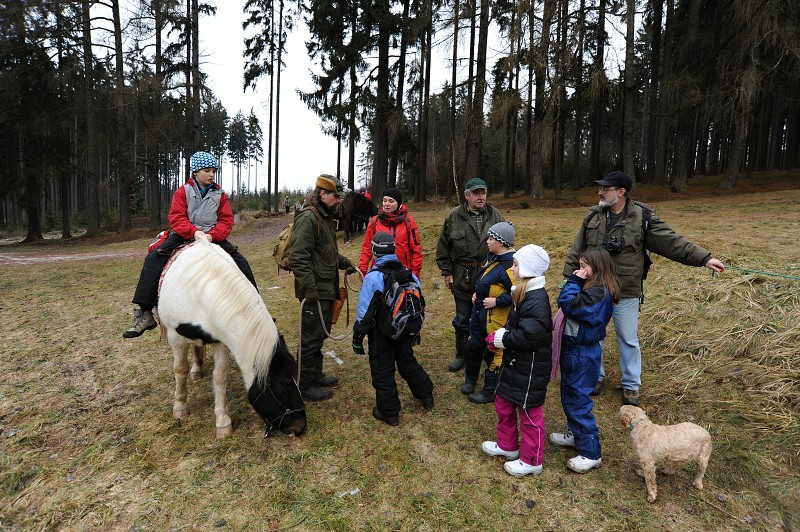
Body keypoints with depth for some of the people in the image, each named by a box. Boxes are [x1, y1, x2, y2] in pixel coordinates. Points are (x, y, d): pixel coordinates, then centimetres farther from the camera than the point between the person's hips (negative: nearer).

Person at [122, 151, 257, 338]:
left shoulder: (220, 194, 8)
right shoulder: (183, 192, 4)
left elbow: (226, 221, 0)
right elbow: (176, 217, -7)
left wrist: (212, 235, -19)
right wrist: (194, 232, -25)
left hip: (213, 237, 1)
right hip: (184, 235, -1)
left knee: (240, 261, -13)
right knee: (153, 258, -22)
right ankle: (144, 313, -21)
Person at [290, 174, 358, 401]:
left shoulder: (326, 217, 16)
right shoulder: (308, 218, -17)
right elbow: (298, 258, -23)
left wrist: (342, 261, 11)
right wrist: (310, 289, -25)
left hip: (327, 288, 10)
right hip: (315, 291, -10)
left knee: (320, 334, 20)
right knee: (311, 337, 1)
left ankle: (316, 373, 36)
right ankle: (306, 385, 15)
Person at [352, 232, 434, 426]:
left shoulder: (373, 277, -21)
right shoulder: (409, 274, -4)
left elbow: (365, 313, -19)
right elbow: (420, 304, 5)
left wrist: (357, 338, -7)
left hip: (382, 335, -5)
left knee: (382, 371, 10)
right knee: (408, 362, 26)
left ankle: (388, 412, 22)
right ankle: (426, 395, 39)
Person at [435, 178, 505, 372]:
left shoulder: (495, 216, 1)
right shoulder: (454, 216, -3)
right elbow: (443, 247, 3)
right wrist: (447, 272, 1)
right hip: (463, 277, -1)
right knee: (462, 319, 11)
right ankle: (461, 354, 29)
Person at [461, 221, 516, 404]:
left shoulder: (510, 264, -24)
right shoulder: (492, 256, 7)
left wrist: (496, 301, -23)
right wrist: (477, 293, 9)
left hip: (496, 318, -9)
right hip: (480, 312, 9)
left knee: (493, 352, 7)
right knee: (472, 347, 20)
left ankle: (490, 391, 24)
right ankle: (470, 379, 42)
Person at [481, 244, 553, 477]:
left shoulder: (537, 299, -27)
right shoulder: (523, 292, 5)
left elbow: (528, 336, -33)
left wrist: (500, 338, -20)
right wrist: (500, 335, -2)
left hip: (531, 368, -10)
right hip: (515, 362, 10)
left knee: (529, 413, 8)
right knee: (503, 403, 22)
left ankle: (531, 461, 28)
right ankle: (507, 445, 42)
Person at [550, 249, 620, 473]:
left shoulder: (598, 293, -24)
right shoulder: (594, 289, 7)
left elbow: (567, 305, -30)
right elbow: (570, 305, 7)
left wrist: (574, 282, -22)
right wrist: (575, 283, -1)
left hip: (582, 354, -10)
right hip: (574, 350, 10)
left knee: (578, 400, -1)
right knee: (569, 396, 23)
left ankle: (591, 453, 12)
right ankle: (576, 434, 41)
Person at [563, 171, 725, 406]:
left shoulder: (642, 217, -8)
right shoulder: (593, 216, 1)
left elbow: (673, 242, -8)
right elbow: (577, 251, 6)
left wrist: (704, 258, -15)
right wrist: (569, 277, 6)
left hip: (626, 294, -2)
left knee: (628, 339, 9)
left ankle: (631, 385, 27)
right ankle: (596, 376, 33)